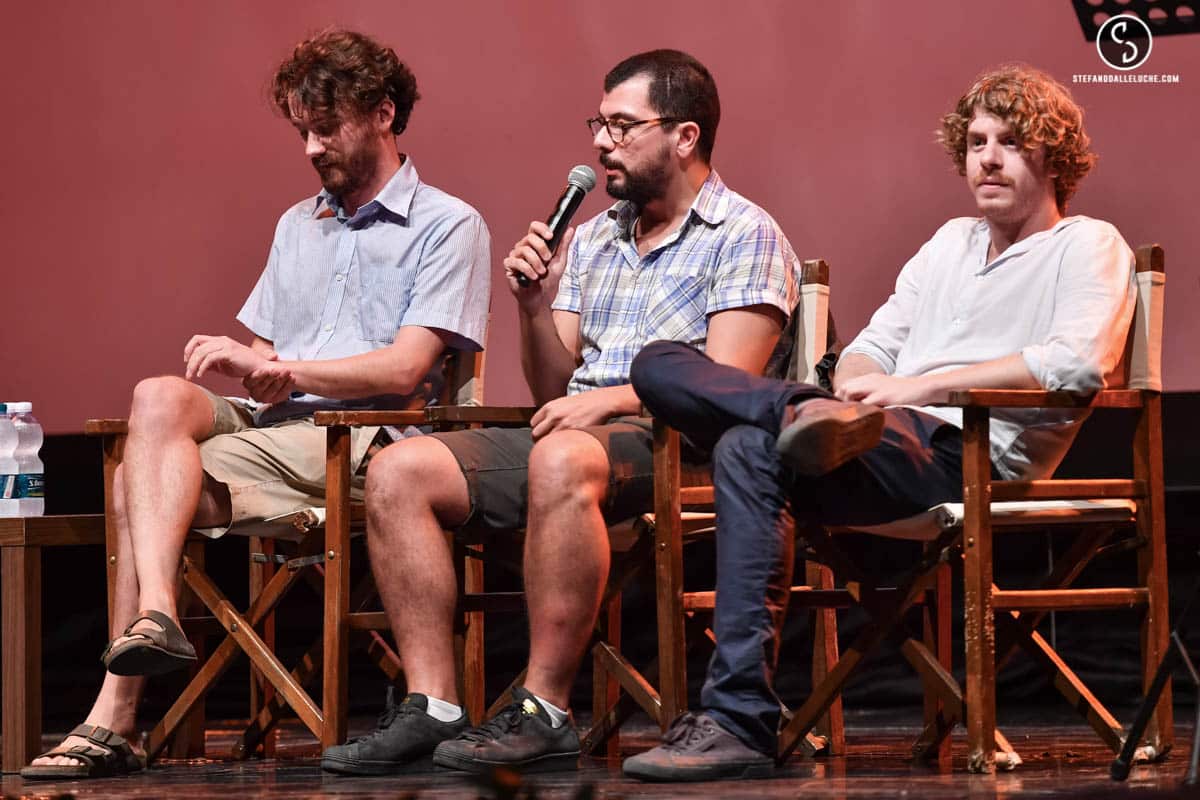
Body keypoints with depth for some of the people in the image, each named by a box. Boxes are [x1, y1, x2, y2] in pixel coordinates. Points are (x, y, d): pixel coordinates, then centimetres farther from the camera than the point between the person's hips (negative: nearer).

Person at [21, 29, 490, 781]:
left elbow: (406, 370, -9)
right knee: (162, 396, -27)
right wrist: (261, 371, -1)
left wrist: (277, 368, -14)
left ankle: (117, 716, -31)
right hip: (269, 426, 7)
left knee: (142, 480, -27)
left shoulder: (449, 226, 3)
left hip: (355, 443, -6)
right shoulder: (298, 225, 27)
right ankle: (154, 613, -39)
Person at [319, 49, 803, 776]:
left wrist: (610, 400, -20)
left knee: (563, 459, -40)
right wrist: (536, 309, 2)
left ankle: (544, 712, -35)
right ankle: (433, 709, -21)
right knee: (400, 470, -13)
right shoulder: (591, 240, 22)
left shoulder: (745, 236, 1)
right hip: (570, 436, 7)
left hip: (672, 444, -7)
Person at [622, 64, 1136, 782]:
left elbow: (1079, 363, -13)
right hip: (889, 447, 8)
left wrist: (919, 387, -16)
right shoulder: (952, 242, 31)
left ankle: (740, 722, -37)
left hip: (965, 456, -8)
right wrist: (857, 387, 1)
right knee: (661, 365, -7)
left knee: (753, 448, -34)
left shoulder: (1088, 247, 7)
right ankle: (824, 421, -34)